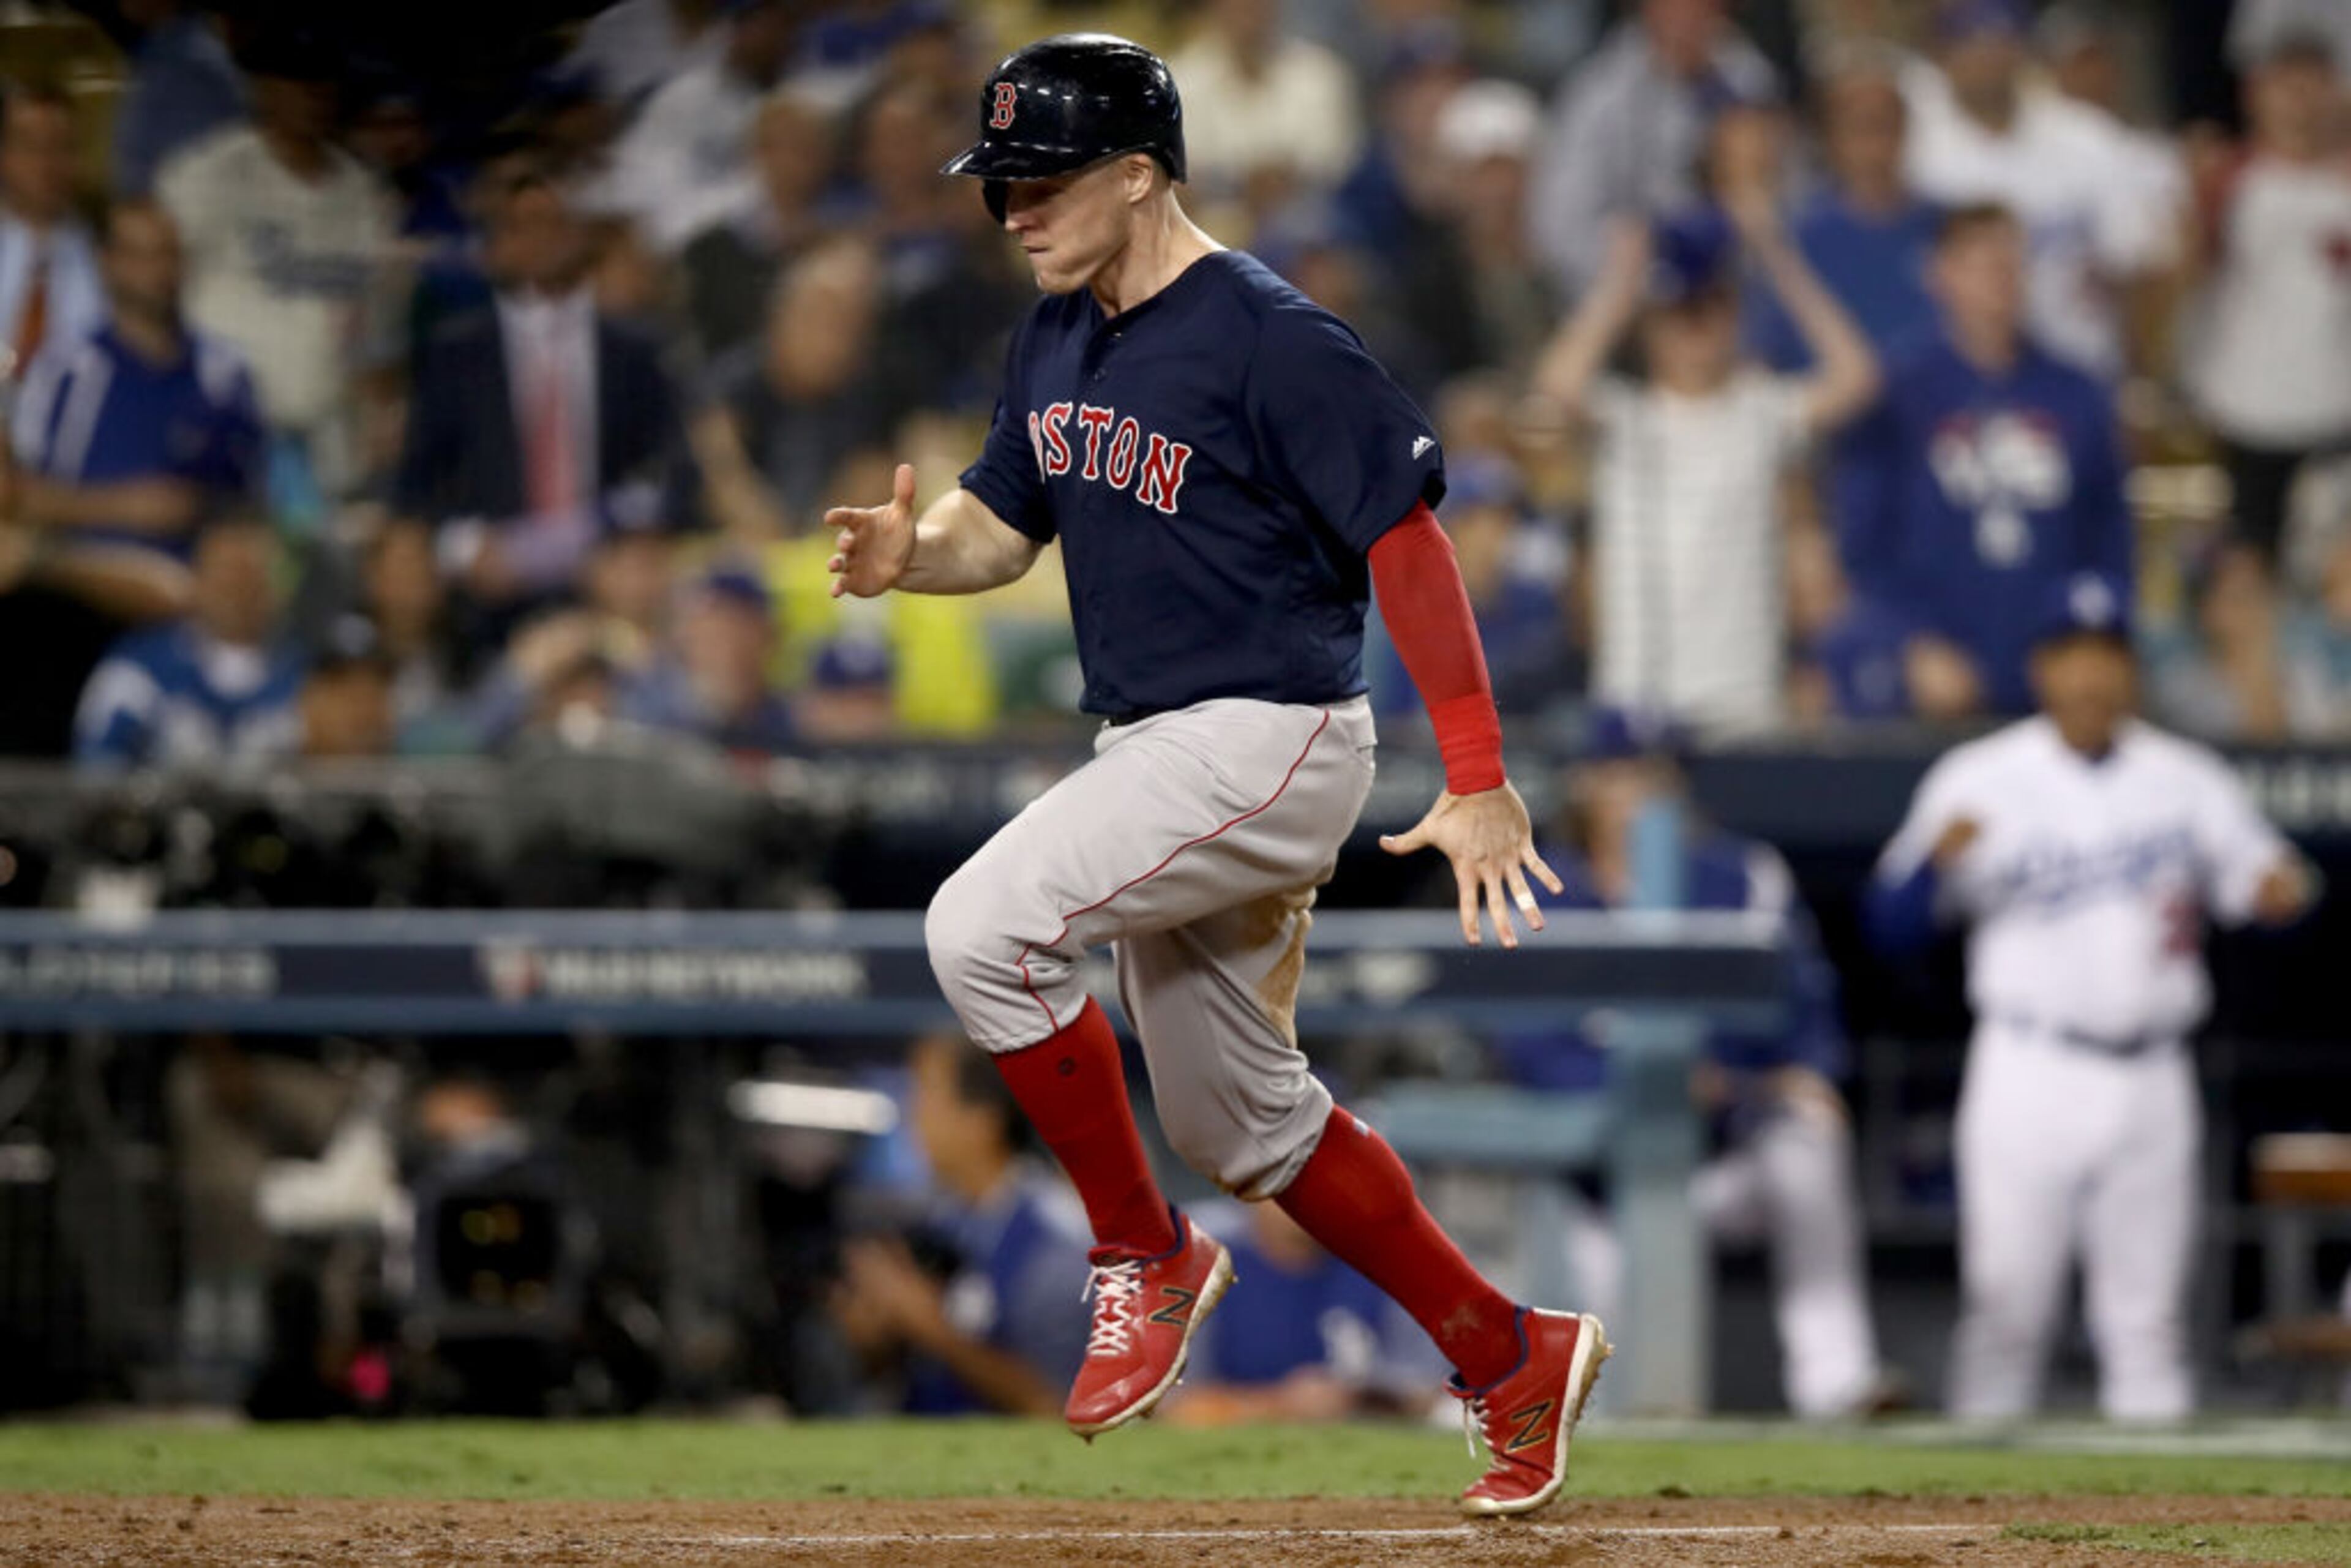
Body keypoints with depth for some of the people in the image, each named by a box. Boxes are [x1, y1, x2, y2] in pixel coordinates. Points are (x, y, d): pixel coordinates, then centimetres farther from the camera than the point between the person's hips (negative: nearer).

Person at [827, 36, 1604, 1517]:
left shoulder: (1273, 340, -18)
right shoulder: (1058, 339, 8)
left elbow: (1408, 542, -17)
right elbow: (1001, 523, 16)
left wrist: (1479, 781, -20)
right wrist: (912, 552, -9)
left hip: (1273, 737, -9)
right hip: (1153, 751, 9)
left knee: (987, 928, -24)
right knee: (1235, 1117, 15)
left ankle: (1147, 1255, -8)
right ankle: (1513, 1360, 26)